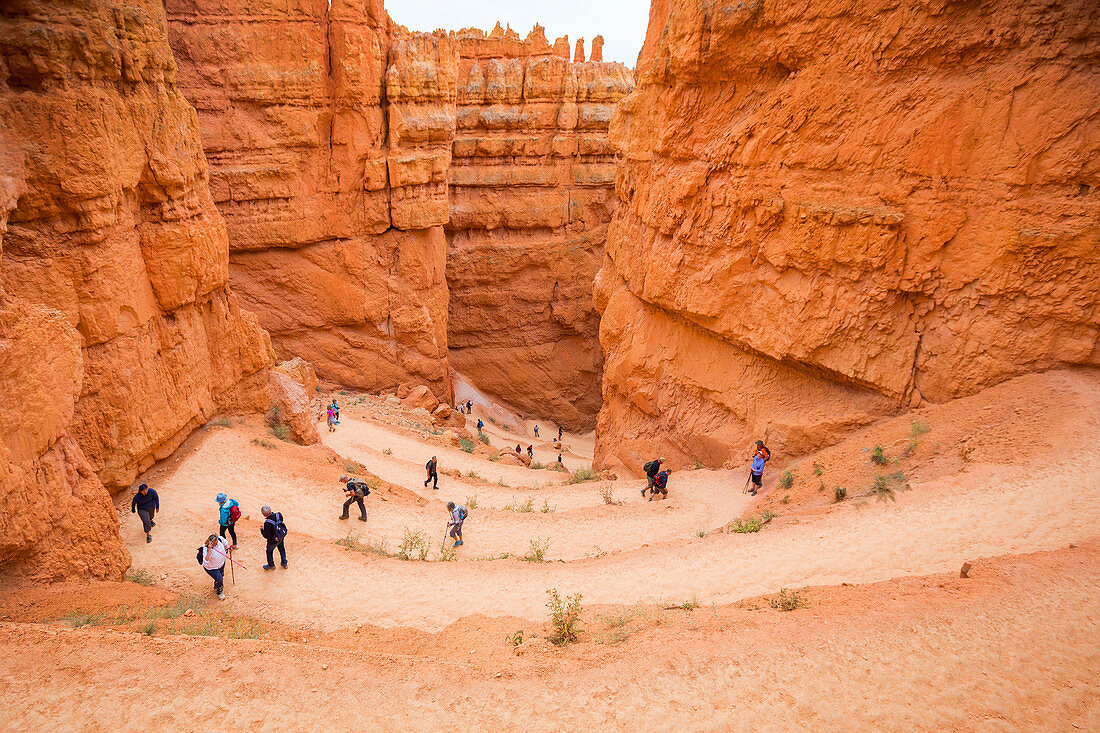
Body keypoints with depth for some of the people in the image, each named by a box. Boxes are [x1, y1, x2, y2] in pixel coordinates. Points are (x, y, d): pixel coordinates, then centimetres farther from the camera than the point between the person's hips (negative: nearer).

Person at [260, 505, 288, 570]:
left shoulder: (267, 523, -37)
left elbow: (266, 536, -28)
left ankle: (271, 565, 44)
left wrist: (262, 530, -13)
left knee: (269, 551, 24)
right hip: (282, 537, 6)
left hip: (273, 541, -6)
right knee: (281, 549, 30)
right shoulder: (278, 515, -20)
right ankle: (284, 563, 47)